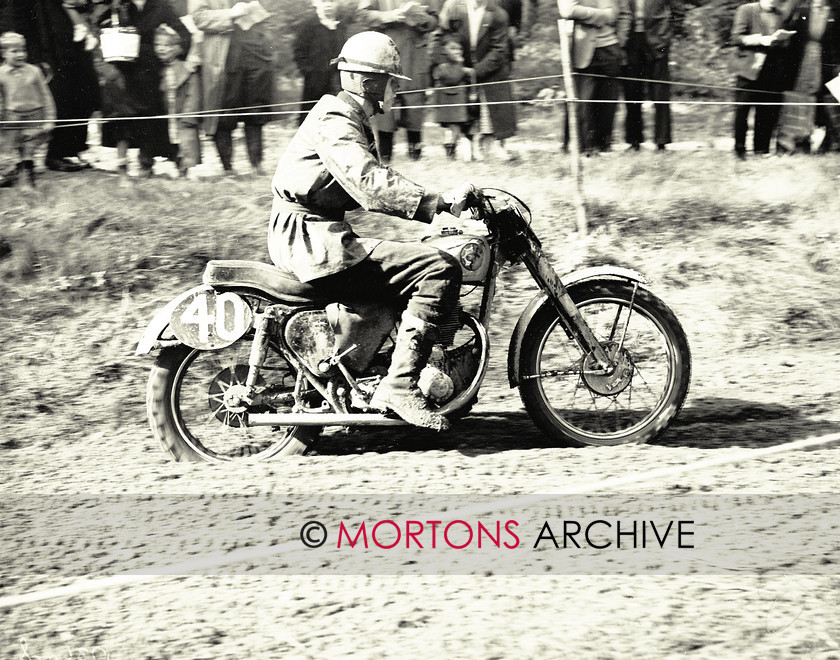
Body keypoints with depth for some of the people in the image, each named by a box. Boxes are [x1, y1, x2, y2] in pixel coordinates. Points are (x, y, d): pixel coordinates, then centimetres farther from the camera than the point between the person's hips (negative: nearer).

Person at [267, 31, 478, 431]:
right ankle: (399, 386, -25)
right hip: (311, 238, -11)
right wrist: (438, 205, -30)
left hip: (309, 237, 11)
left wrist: (438, 204, 15)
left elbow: (374, 183, 25)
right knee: (439, 269, -20)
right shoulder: (334, 120, -12)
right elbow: (370, 185, -27)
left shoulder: (351, 121, 22)